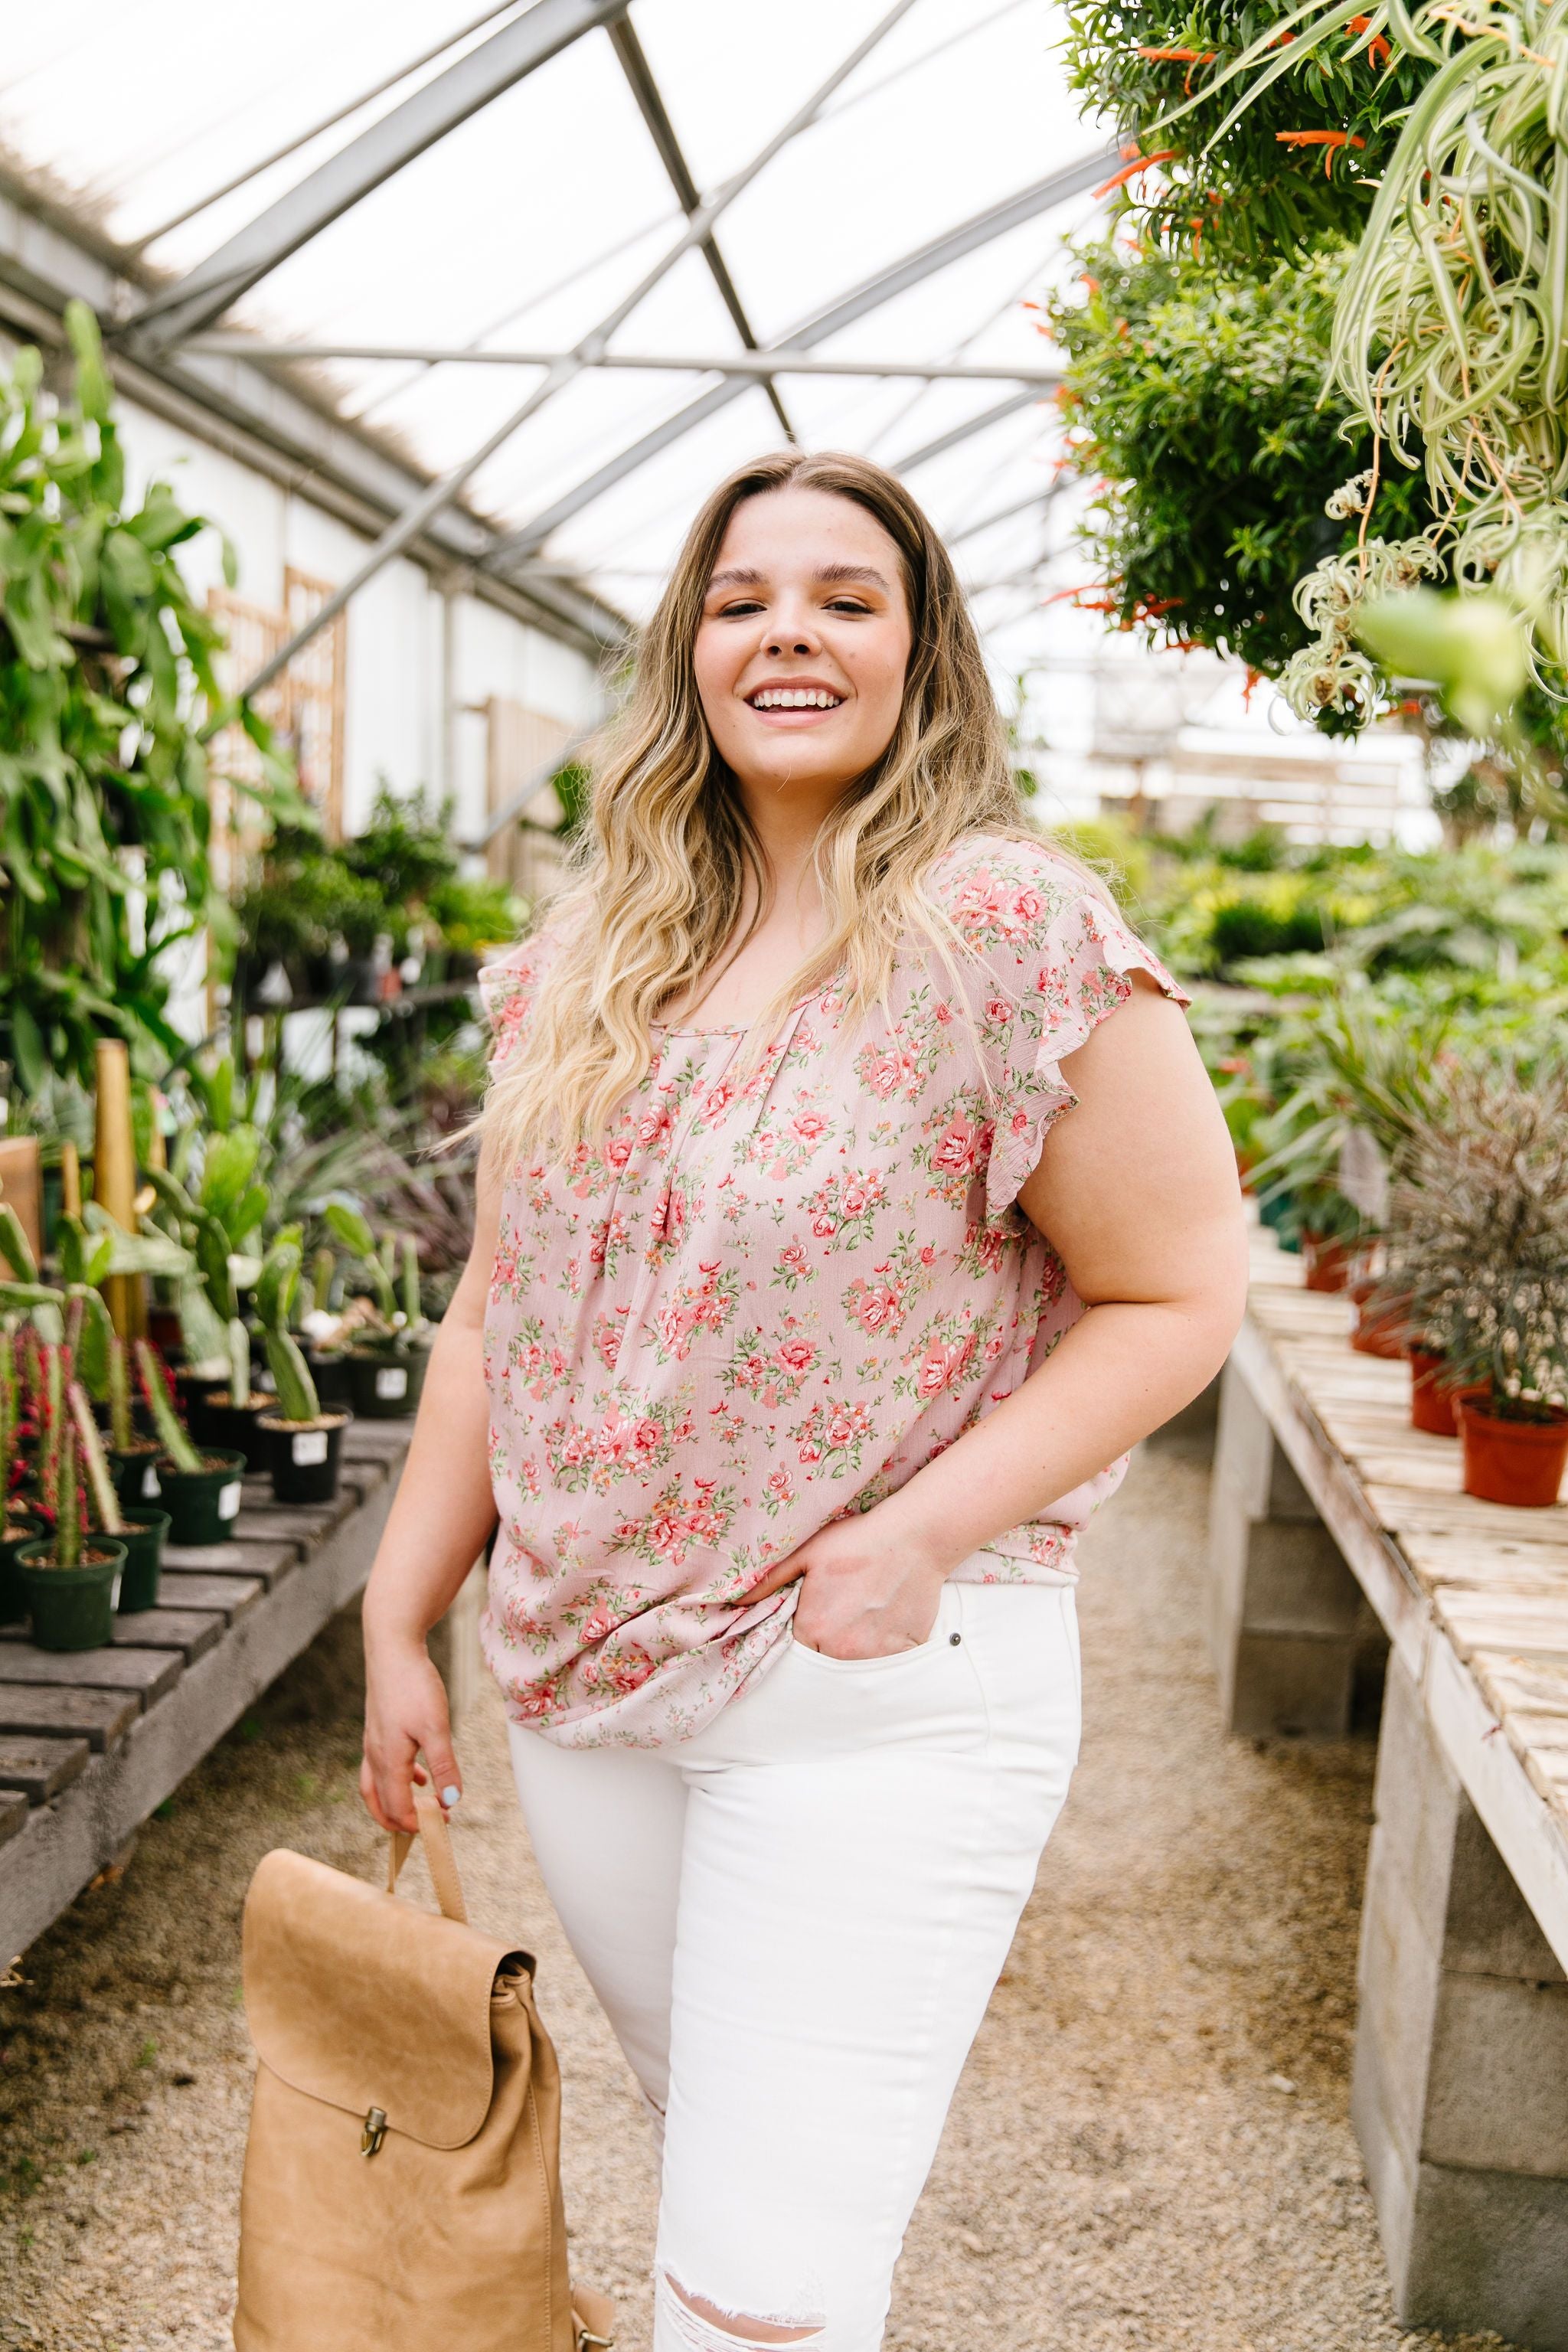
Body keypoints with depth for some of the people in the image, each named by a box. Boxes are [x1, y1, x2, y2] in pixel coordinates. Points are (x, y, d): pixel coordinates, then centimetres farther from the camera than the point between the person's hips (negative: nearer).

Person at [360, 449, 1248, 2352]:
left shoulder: (1012, 931, -12)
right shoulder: (590, 956, 5)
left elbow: (1180, 1291, -10)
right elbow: (500, 1304, 10)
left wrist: (919, 1535, -20)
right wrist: (398, 1618, 9)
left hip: (882, 1691, -5)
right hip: (578, 1674, 6)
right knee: (701, 2132, 24)